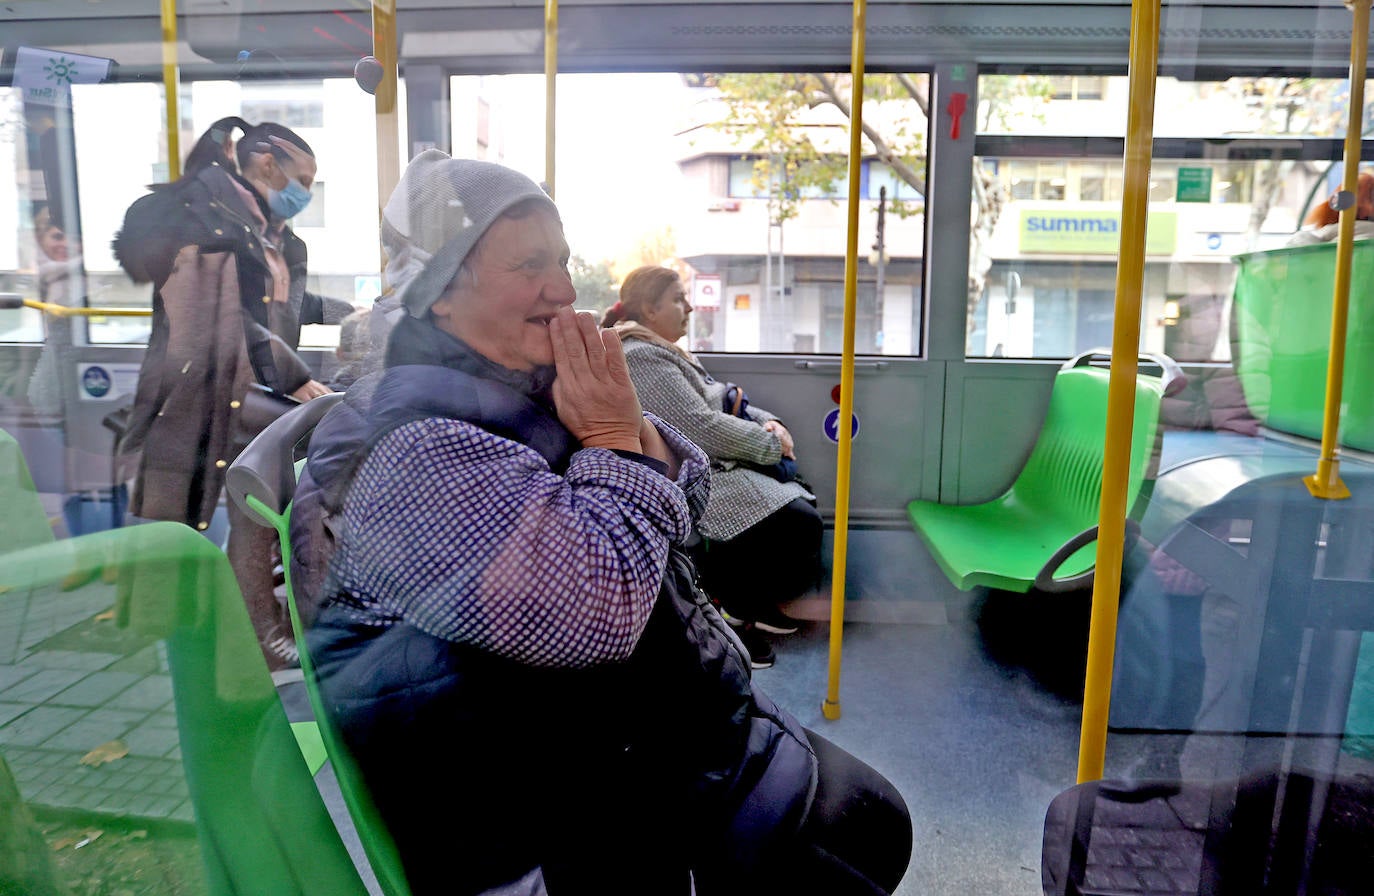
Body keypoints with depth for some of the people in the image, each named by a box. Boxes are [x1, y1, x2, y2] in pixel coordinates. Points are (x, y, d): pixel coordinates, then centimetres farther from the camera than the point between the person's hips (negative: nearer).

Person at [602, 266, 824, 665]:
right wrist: (770, 444, -11)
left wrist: (771, 422, 2)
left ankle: (751, 601, 13)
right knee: (800, 525, -18)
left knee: (803, 507, 0)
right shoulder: (642, 357, -14)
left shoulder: (668, 352, 20)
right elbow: (700, 427, -21)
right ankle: (733, 607, 1)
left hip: (718, 468, 11)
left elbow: (725, 401, 21)